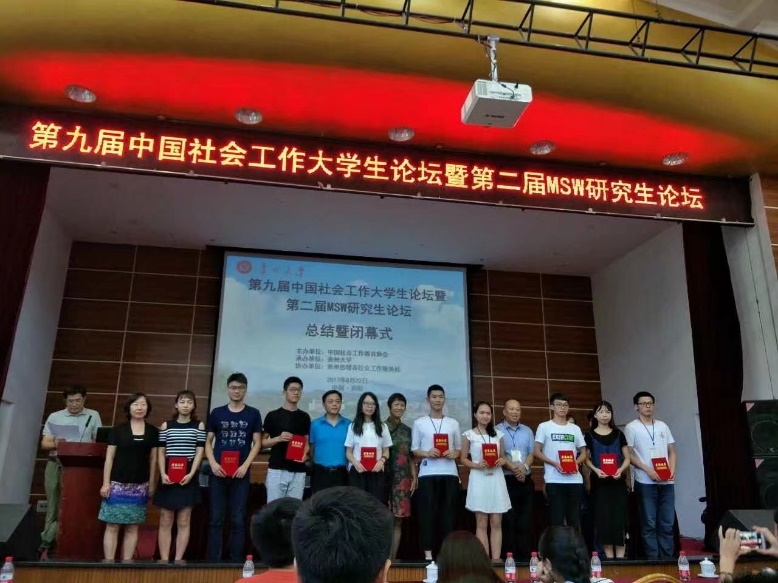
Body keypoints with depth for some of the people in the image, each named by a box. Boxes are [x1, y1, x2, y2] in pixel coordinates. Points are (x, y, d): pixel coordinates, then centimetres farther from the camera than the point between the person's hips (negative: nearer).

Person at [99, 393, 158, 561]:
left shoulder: (153, 431, 6)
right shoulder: (117, 430, 2)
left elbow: (153, 459, 9)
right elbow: (109, 458, 1)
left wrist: (152, 483, 6)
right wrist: (106, 483, -3)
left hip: (140, 486, 2)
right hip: (117, 484, -2)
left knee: (132, 528, 6)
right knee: (112, 526, -1)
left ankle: (126, 562, 12)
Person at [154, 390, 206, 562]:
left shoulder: (199, 425, 5)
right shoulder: (166, 425, 8)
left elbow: (200, 452, 0)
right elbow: (160, 452, 6)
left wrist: (191, 474, -12)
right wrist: (163, 474, -8)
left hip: (188, 477, -1)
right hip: (168, 477, 1)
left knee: (183, 522, 3)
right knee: (165, 522, 4)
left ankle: (178, 560, 9)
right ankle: (164, 560, 10)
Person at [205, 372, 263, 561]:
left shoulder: (253, 414, 4)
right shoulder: (217, 413, 7)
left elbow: (257, 443, 2)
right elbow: (208, 441, 8)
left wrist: (245, 465, -10)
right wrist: (213, 463, -8)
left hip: (241, 473, -1)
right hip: (218, 472, 1)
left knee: (238, 519, 4)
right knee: (216, 518, 4)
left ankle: (236, 560, 12)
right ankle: (212, 559, 12)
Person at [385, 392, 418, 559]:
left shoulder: (407, 430, 15)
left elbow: (411, 456, 16)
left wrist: (414, 477, 8)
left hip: (403, 478, 4)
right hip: (385, 477, -4)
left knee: (398, 520, 5)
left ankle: (393, 557, 12)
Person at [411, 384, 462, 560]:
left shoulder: (453, 423, 12)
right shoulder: (419, 423, 6)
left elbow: (460, 448, 16)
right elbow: (414, 450, 6)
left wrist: (454, 454, -6)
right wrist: (426, 453, -13)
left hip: (450, 473, 2)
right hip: (427, 474, -2)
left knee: (449, 512, 3)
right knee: (428, 513, -2)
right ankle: (428, 552, 4)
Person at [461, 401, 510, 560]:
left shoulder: (498, 435, 12)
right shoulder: (469, 435, 2)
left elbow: (502, 457, 18)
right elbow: (464, 459, 4)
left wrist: (501, 461, -5)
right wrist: (477, 465, -14)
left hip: (496, 479, 3)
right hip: (479, 479, -3)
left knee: (496, 523, 3)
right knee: (482, 524, 0)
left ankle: (496, 559, 6)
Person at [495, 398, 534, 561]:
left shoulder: (527, 431, 14)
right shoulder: (497, 430, 0)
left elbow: (532, 453, 8)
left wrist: (524, 467, -11)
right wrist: (514, 469, -19)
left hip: (526, 480, 4)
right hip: (506, 480, -4)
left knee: (525, 520, 6)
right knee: (508, 519, -2)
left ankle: (525, 556, 13)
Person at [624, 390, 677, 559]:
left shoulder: (663, 426, 13)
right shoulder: (631, 428, 0)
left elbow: (672, 451, 15)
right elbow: (629, 455, -4)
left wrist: (672, 470, -2)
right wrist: (648, 470, -15)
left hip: (667, 482, 4)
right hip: (645, 482, -4)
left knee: (667, 523, 7)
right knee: (649, 523, 0)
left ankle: (667, 557, 15)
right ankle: (652, 558, 6)